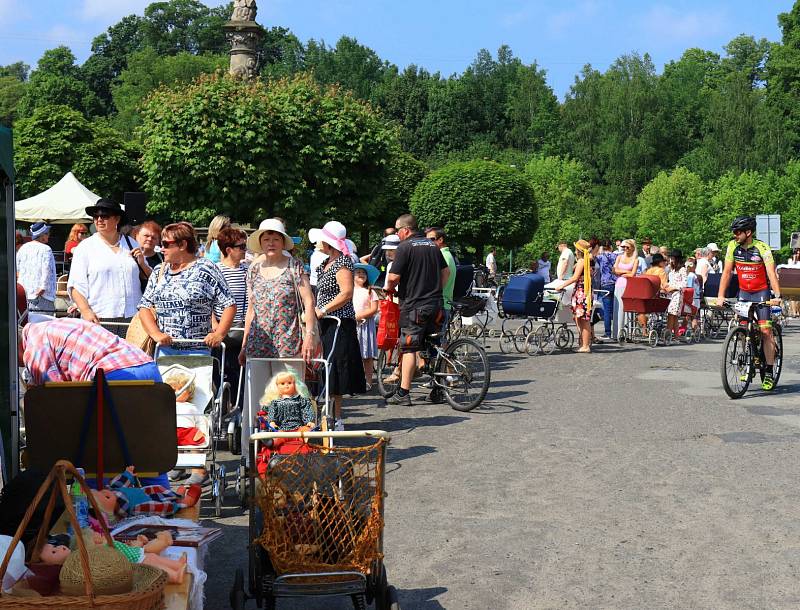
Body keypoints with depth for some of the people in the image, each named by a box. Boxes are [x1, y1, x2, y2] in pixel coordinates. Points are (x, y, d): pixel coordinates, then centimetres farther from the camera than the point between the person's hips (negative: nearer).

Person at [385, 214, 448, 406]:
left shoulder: (405, 247, -9)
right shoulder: (432, 245, 13)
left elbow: (393, 277, -15)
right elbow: (446, 271, 17)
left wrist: (389, 289, 4)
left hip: (413, 305, -7)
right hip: (435, 304, 7)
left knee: (409, 348, -6)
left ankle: (403, 393, -7)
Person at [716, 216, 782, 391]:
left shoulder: (762, 248, -18)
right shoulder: (733, 246, -7)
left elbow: (771, 273, -26)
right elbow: (727, 272, -4)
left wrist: (777, 296, -38)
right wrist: (720, 296, -11)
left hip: (762, 292, -4)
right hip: (743, 292, 4)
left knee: (765, 331, -11)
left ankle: (769, 373, -6)